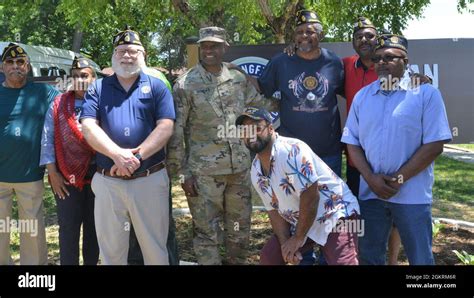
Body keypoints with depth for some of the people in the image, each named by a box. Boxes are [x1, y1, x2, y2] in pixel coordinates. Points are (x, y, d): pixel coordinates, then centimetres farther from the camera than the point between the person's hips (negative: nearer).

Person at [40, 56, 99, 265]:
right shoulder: (58, 104, 3)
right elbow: (47, 139, 2)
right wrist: (52, 172, -3)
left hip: (98, 176, 0)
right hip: (67, 177, 0)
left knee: (93, 227, 12)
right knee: (68, 229, 4)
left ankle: (91, 263, 26)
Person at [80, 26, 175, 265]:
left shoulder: (156, 86, 5)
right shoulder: (98, 88, 9)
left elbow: (165, 128, -6)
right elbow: (88, 127, -4)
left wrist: (137, 156, -19)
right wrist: (117, 154, -19)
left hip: (150, 180, -1)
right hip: (107, 181, 2)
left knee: (155, 247, 9)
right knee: (110, 249, 13)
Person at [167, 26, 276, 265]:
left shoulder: (239, 78, 6)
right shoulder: (186, 84, -6)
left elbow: (262, 105, 21)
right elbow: (176, 131, -7)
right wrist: (182, 172, -8)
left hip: (240, 167, 4)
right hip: (204, 171, -4)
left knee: (240, 227, 17)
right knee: (207, 231, 4)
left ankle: (237, 262, 36)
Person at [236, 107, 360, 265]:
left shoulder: (291, 150, -25)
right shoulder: (255, 171, 0)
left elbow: (310, 195, -26)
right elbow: (274, 209, 5)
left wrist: (298, 238, -17)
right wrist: (285, 242, -10)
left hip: (335, 214, -7)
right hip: (301, 222, 7)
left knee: (343, 262, -24)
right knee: (268, 257, 3)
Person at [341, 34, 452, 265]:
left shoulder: (426, 94, -4)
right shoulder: (362, 96, 8)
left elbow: (434, 145, -10)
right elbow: (352, 143, 7)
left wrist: (398, 179, -14)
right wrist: (371, 178, -8)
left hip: (412, 195, -3)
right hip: (370, 192, 4)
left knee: (420, 259, 9)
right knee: (368, 257, 15)